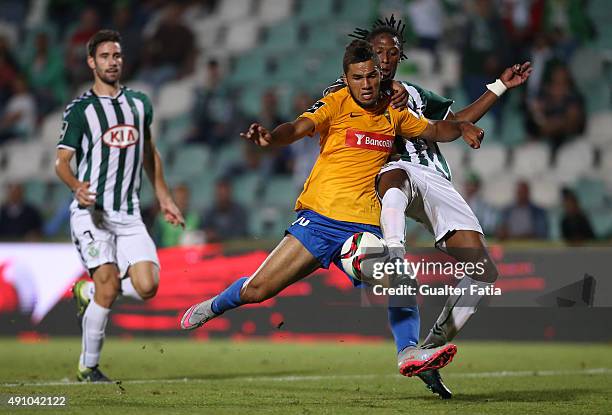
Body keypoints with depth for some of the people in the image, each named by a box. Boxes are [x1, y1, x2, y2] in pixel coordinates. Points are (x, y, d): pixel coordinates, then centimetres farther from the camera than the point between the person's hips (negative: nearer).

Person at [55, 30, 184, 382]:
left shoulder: (140, 103, 13)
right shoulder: (80, 109, -2)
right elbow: (62, 161, -3)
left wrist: (164, 198, 24)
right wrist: (77, 187, -23)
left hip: (129, 214, 4)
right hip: (92, 210, -4)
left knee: (147, 286, -11)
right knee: (109, 287, -16)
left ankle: (87, 292, 19)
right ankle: (88, 367, -1)